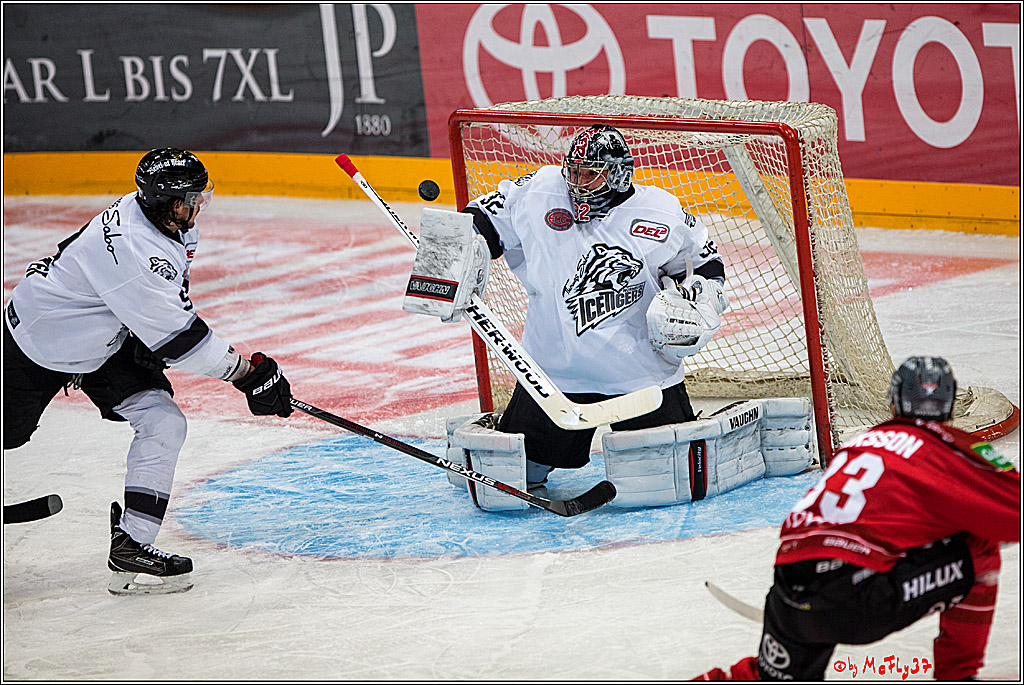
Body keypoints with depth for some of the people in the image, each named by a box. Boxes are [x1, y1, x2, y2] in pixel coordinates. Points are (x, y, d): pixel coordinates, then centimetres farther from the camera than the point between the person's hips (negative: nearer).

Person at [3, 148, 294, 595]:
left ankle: (131, 543, -6)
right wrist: (247, 373, -28)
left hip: (105, 339, 8)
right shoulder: (134, 251, -37)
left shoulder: (174, 225, -10)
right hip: (38, 341, -8)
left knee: (163, 423, -8)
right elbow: (178, 337, -34)